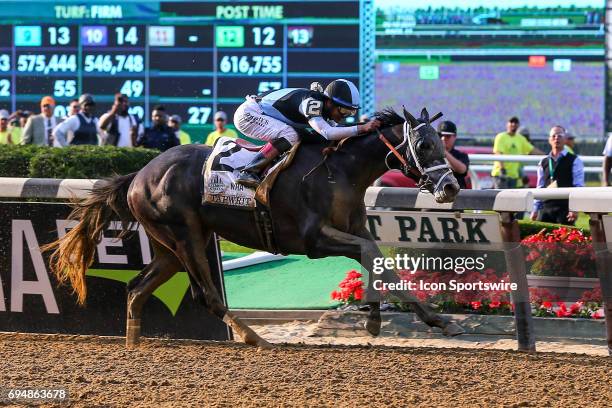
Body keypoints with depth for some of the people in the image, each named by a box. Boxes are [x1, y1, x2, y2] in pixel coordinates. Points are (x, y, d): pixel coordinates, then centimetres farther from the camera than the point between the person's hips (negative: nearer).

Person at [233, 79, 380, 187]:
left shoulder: (325, 107, 2)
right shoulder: (311, 102, -27)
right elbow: (326, 133, -39)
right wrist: (362, 128, -42)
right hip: (248, 113, -10)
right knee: (289, 136, -26)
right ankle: (249, 172, -24)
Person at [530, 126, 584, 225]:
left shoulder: (574, 161, 1)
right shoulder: (543, 163, 16)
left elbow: (578, 187, -4)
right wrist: (535, 209, 10)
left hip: (565, 208, -4)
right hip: (546, 208, 4)